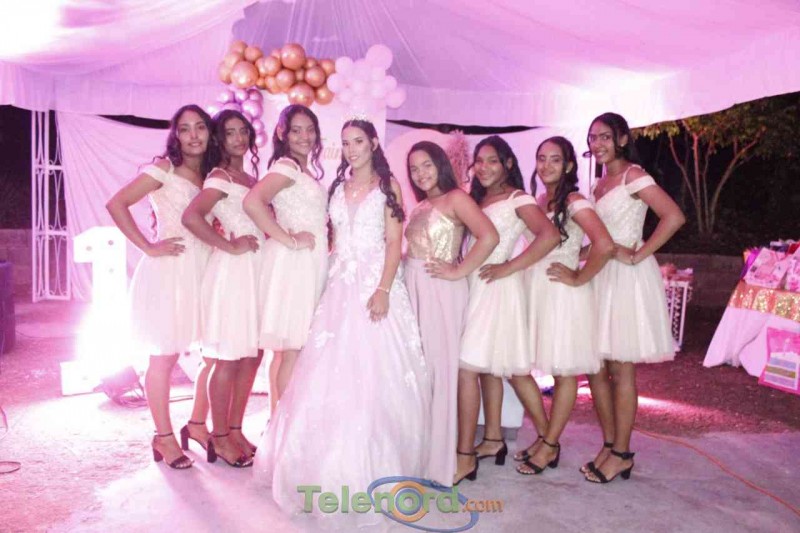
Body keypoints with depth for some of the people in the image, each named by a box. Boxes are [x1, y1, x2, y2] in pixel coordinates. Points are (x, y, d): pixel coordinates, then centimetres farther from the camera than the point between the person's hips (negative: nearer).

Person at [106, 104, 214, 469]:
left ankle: (197, 424, 26)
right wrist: (148, 247, -12)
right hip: (170, 271, -6)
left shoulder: (213, 174, 14)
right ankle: (164, 437, 18)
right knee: (165, 357, 3)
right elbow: (116, 204, -12)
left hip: (205, 270, 6)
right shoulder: (164, 168, -5)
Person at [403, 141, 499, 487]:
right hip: (413, 288, 7)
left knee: (441, 367, -2)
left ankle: (439, 458, 10)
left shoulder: (456, 198, -4)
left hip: (441, 291, -7)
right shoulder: (420, 206, 19)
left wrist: (458, 272, -15)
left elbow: (489, 237, -18)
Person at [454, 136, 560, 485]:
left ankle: (465, 455, -5)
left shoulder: (516, 198, -7)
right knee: (490, 366, 15)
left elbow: (550, 236, -21)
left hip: (496, 288, -8)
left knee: (466, 367, -12)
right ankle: (493, 439, 27)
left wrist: (509, 268, -19)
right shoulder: (476, 199, 16)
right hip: (475, 286, 8)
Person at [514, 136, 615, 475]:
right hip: (534, 291, 8)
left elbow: (605, 245, -25)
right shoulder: (539, 200, 12)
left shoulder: (574, 202, -11)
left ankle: (550, 446, 15)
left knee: (564, 371, 4)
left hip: (562, 293, -8)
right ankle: (546, 435, 23)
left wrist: (578, 278, -16)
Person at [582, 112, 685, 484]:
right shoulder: (601, 183, 16)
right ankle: (609, 445, 21)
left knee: (621, 368, -1)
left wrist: (637, 256, -18)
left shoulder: (633, 175, -8)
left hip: (626, 277, -8)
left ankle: (621, 454, 11)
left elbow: (674, 217, -20)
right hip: (601, 276, 8)